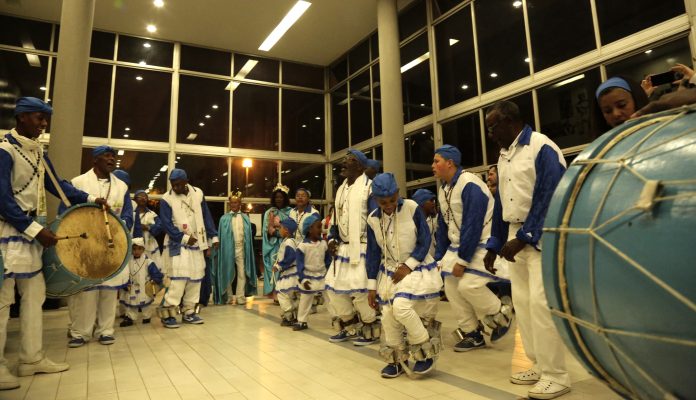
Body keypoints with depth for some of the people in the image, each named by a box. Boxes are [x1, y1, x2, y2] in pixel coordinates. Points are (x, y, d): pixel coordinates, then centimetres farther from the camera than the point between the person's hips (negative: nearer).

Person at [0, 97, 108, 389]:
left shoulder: (38, 152, 11)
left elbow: (56, 184, 13)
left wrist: (90, 199, 0)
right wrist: (37, 230, -21)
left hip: (30, 233, 9)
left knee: (34, 294, 11)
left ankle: (32, 359, 21)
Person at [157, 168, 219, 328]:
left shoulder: (198, 194, 2)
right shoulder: (166, 199, -8)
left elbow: (206, 217, 6)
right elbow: (166, 224, -12)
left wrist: (213, 236, 2)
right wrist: (184, 237, -18)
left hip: (196, 244, 5)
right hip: (177, 244, -4)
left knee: (196, 277, 7)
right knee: (178, 277, -14)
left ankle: (188, 311, 18)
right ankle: (168, 312, -5)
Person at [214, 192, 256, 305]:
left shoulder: (245, 218, 8)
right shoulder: (224, 218, 3)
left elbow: (248, 235, 5)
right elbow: (222, 235, 0)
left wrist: (247, 249, -3)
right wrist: (222, 249, -7)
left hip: (241, 248, 1)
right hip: (228, 248, -1)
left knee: (242, 273, 1)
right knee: (228, 274, 8)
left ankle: (240, 297, 9)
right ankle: (229, 297, 20)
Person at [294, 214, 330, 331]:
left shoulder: (324, 243, -3)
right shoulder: (302, 245, -14)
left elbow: (328, 260, 7)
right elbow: (300, 264, -12)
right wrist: (302, 279, -16)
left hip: (323, 277, 3)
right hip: (308, 278, -3)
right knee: (305, 301, 10)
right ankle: (301, 321, 23)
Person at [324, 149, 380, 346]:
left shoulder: (369, 186, -9)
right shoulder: (341, 189, 16)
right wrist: (333, 239, 7)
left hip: (362, 248, -8)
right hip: (343, 247, 8)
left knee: (359, 289, -9)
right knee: (333, 286, 9)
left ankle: (371, 330, 14)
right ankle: (350, 326, 27)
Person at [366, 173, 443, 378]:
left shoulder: (412, 208, -14)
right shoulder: (373, 219, -3)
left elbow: (425, 241, -10)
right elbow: (373, 253, 3)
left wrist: (408, 266, -16)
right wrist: (372, 287, 2)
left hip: (417, 268, -5)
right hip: (389, 272, 5)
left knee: (402, 306, -24)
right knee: (388, 317, 2)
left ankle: (427, 352, -2)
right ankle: (397, 360, 24)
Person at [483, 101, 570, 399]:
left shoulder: (541, 148, -10)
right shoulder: (503, 155, 13)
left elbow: (547, 198, -18)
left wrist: (523, 238, -21)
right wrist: (494, 244, 13)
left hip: (541, 235, -8)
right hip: (514, 235, 8)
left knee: (540, 302, -9)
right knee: (522, 302, 10)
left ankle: (556, 375, 5)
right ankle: (540, 365, 23)